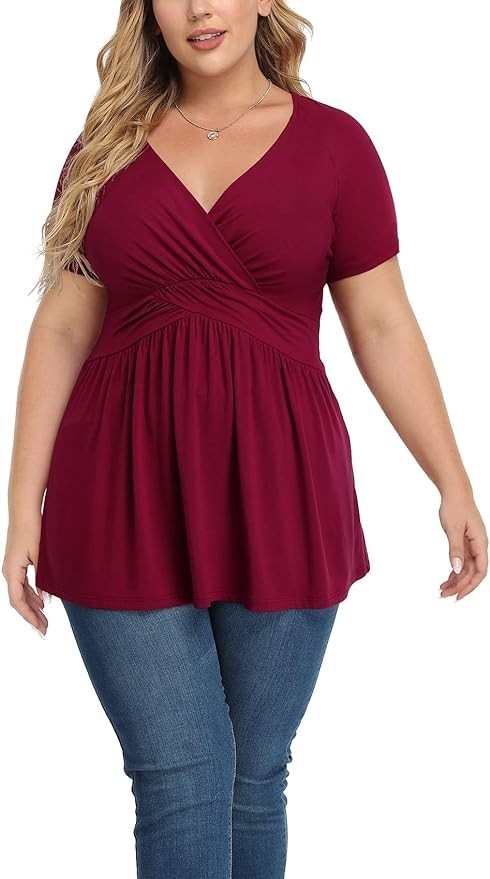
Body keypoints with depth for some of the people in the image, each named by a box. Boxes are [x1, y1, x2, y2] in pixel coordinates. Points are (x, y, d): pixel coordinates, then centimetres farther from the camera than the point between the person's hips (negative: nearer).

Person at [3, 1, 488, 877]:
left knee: (254, 774, 10)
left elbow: (382, 326, 4)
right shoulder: (108, 146, 6)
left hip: (277, 492, 0)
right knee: (179, 777, -1)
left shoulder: (332, 143, 2)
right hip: (128, 496, 1)